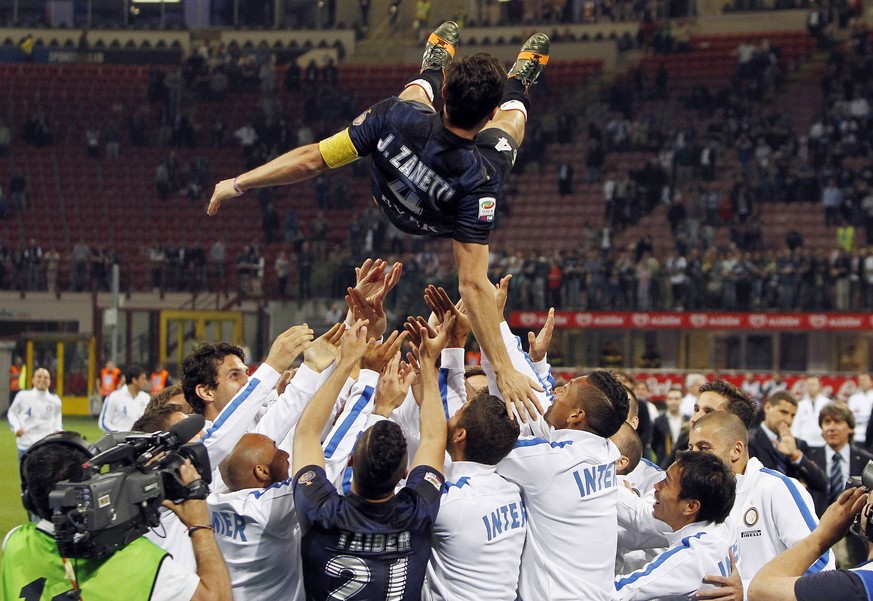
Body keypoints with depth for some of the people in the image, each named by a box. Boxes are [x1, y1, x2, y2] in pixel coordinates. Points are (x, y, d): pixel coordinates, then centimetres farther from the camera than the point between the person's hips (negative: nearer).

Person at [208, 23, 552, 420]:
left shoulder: (397, 117, -43)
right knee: (513, 113, 24)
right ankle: (519, 83, 62)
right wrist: (504, 371, -42)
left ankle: (434, 67, 69)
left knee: (418, 90, 30)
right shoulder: (478, 179, -46)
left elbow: (312, 159, -34)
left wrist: (239, 183, -21)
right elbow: (473, 284, -44)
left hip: (390, 201, 1)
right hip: (442, 225, -1)